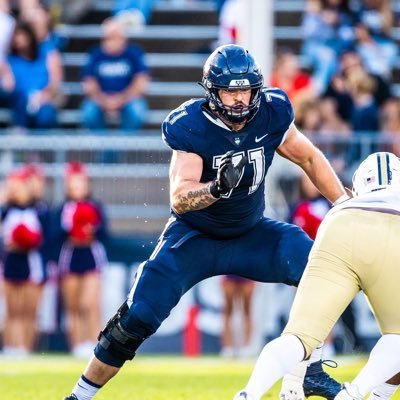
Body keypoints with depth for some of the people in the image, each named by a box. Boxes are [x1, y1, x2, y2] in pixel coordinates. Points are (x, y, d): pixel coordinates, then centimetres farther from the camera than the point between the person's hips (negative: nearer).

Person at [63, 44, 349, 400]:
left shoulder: (271, 115, -14)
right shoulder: (191, 127, -25)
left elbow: (310, 158, 4)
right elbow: (179, 198, -33)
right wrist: (217, 187, -51)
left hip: (249, 234, 3)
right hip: (194, 237, -3)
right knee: (138, 317, -13)